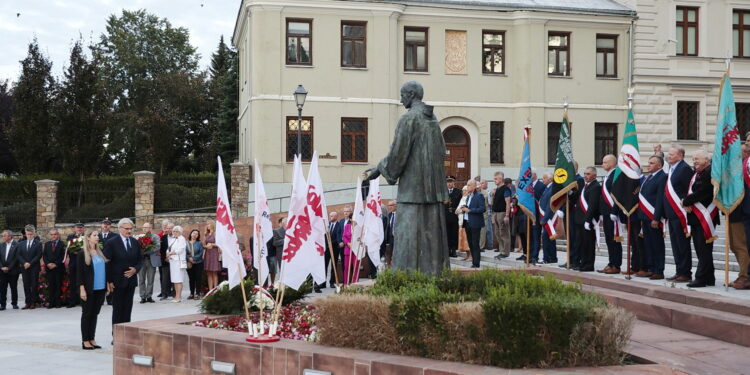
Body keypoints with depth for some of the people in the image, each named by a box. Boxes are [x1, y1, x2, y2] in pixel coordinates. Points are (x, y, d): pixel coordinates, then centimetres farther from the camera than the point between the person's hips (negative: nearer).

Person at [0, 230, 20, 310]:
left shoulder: (16, 245, -7)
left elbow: (16, 258, -11)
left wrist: (8, 268, -13)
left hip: (13, 271, -4)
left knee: (14, 288, 4)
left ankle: (14, 303, 14)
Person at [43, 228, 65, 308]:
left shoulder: (62, 244, 2)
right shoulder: (47, 244, 16)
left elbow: (63, 256, -5)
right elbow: (44, 255, 11)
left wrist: (55, 264, -11)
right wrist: (48, 264, -5)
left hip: (58, 268, -3)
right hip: (49, 268, 3)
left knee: (58, 286, -3)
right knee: (51, 286, 0)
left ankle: (58, 303, 0)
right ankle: (51, 303, 2)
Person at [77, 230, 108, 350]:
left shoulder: (100, 253, 11)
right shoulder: (82, 254, -6)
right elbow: (79, 272, -8)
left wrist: (107, 286, 12)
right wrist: (82, 289, -14)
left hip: (100, 289, 5)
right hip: (88, 290, -5)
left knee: (95, 314, 10)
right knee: (87, 314, 2)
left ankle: (92, 339, 17)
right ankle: (85, 341, 9)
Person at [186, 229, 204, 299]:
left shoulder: (199, 243, 2)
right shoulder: (186, 243, 4)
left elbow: (201, 253, -6)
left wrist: (194, 259, -14)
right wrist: (189, 258, -13)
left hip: (198, 263, -1)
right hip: (189, 264, 1)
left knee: (198, 279, -1)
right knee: (191, 279, 8)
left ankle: (197, 294, 4)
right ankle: (192, 294, 15)